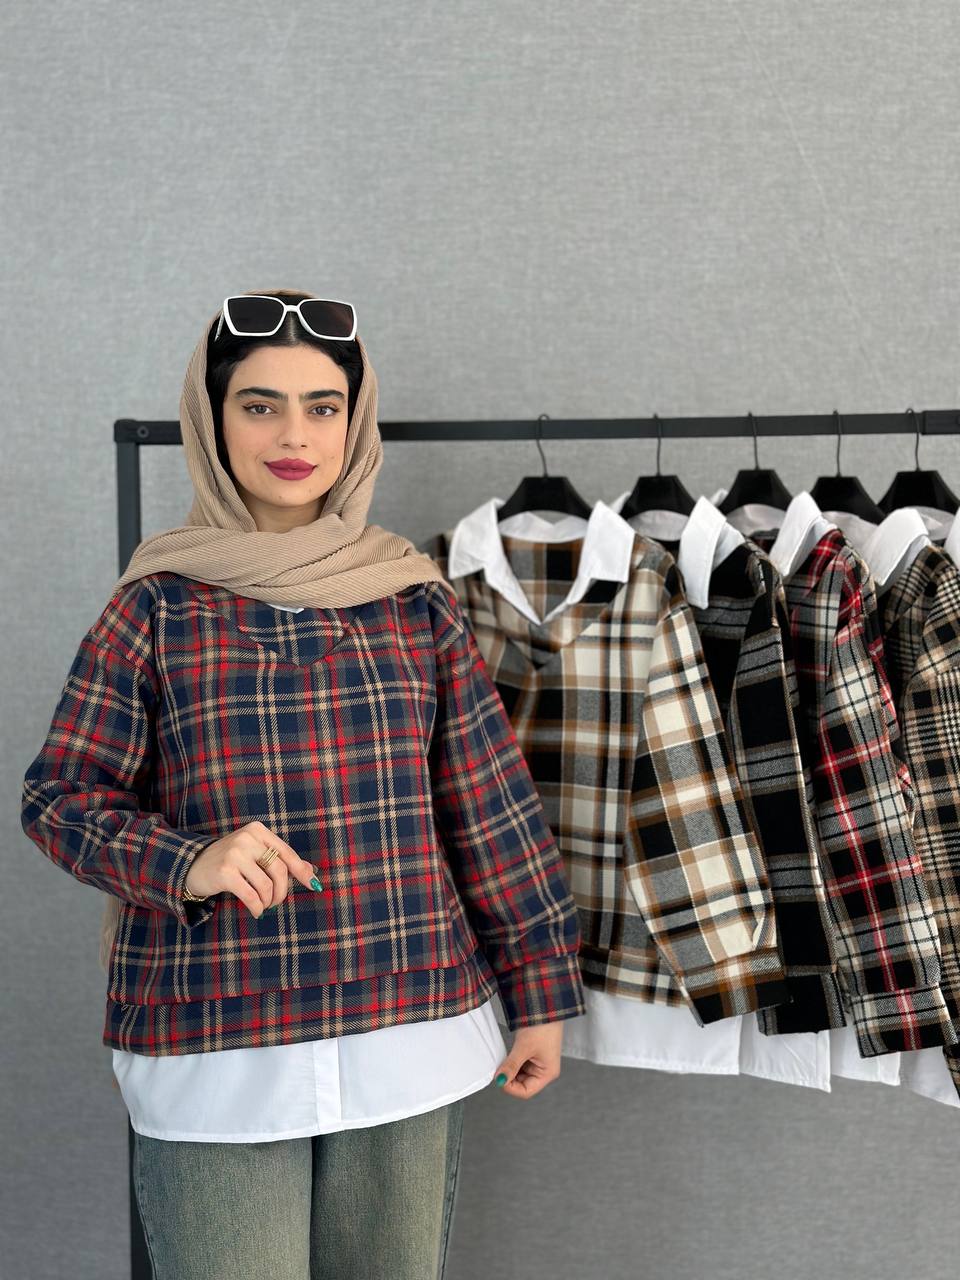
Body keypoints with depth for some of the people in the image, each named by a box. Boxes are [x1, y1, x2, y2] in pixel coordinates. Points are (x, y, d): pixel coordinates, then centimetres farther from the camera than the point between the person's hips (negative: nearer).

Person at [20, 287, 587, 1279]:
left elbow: (491, 807, 7)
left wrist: (539, 995, 8)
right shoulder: (158, 605, -1)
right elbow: (60, 797, 1)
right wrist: (189, 862, -18)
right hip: (213, 1055, -2)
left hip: (410, 1032, 2)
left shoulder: (416, 600, 4)